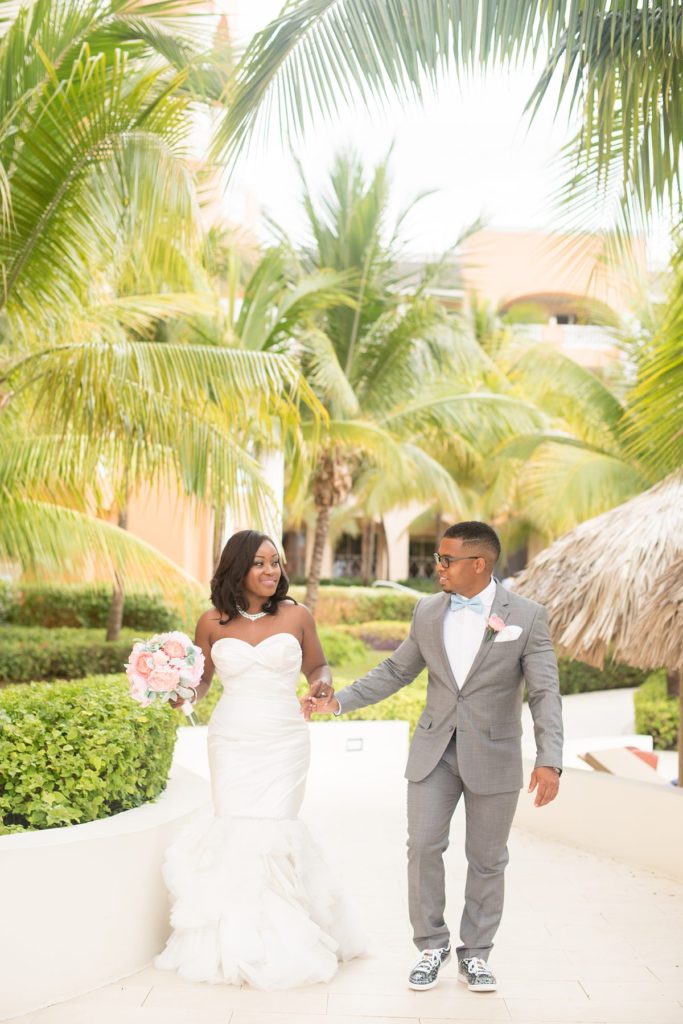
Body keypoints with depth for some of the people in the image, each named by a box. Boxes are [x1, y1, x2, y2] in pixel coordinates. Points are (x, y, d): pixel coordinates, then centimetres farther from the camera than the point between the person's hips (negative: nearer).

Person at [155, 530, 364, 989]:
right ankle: (239, 938, 14)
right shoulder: (213, 622, 2)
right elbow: (201, 680, 13)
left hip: (283, 740, -1)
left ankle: (280, 937, 11)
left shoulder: (297, 616, 1)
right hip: (232, 741, 1)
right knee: (236, 828, -2)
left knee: (273, 828, -6)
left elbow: (318, 666, 14)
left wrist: (323, 682, -8)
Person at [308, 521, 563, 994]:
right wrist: (339, 700, 5)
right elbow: (396, 671, 11)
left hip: (494, 757, -3)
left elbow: (545, 693, -13)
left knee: (486, 860, 8)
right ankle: (431, 946, 18)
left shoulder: (527, 616, -10)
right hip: (434, 753, 3)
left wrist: (549, 760, -24)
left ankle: (475, 954, 25)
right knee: (423, 847, 0)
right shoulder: (428, 611, 2)